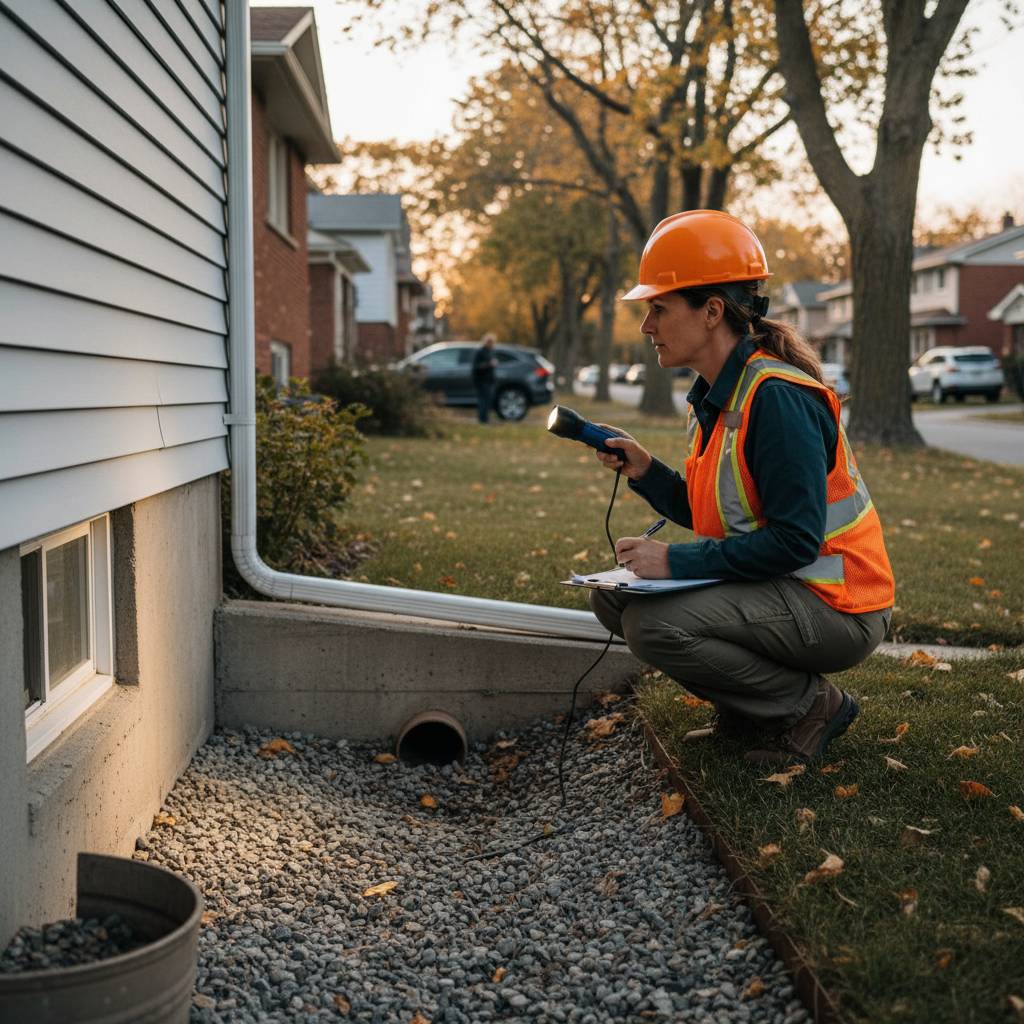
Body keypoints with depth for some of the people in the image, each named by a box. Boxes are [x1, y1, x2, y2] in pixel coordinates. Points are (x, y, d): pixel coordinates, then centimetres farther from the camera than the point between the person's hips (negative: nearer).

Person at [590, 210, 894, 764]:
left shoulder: (777, 398, -22)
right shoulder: (715, 397, 9)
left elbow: (795, 540, -27)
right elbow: (716, 516, 13)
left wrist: (678, 561, -24)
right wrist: (645, 472, -1)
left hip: (836, 606, -10)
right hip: (771, 584, 10)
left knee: (653, 624, -26)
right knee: (612, 595, 5)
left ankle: (811, 705, -6)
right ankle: (750, 708, 11)